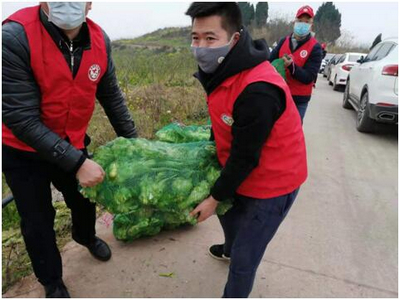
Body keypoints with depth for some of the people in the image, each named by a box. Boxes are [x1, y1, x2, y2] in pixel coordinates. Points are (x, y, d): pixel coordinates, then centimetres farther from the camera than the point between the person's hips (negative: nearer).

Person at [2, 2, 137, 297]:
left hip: (72, 143, 4)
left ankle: (86, 237, 57)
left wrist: (131, 140, 4)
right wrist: (77, 163, -30)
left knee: (85, 199, 22)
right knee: (38, 221, 10)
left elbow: (111, 96, -1)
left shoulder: (99, 40, -14)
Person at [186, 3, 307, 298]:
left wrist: (215, 197, -12)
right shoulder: (224, 69, -4)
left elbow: (245, 156, -25)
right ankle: (230, 248, 63)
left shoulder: (257, 91, -34)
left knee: (245, 258, 6)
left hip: (272, 182, -9)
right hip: (241, 171, 9)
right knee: (229, 212, 32)